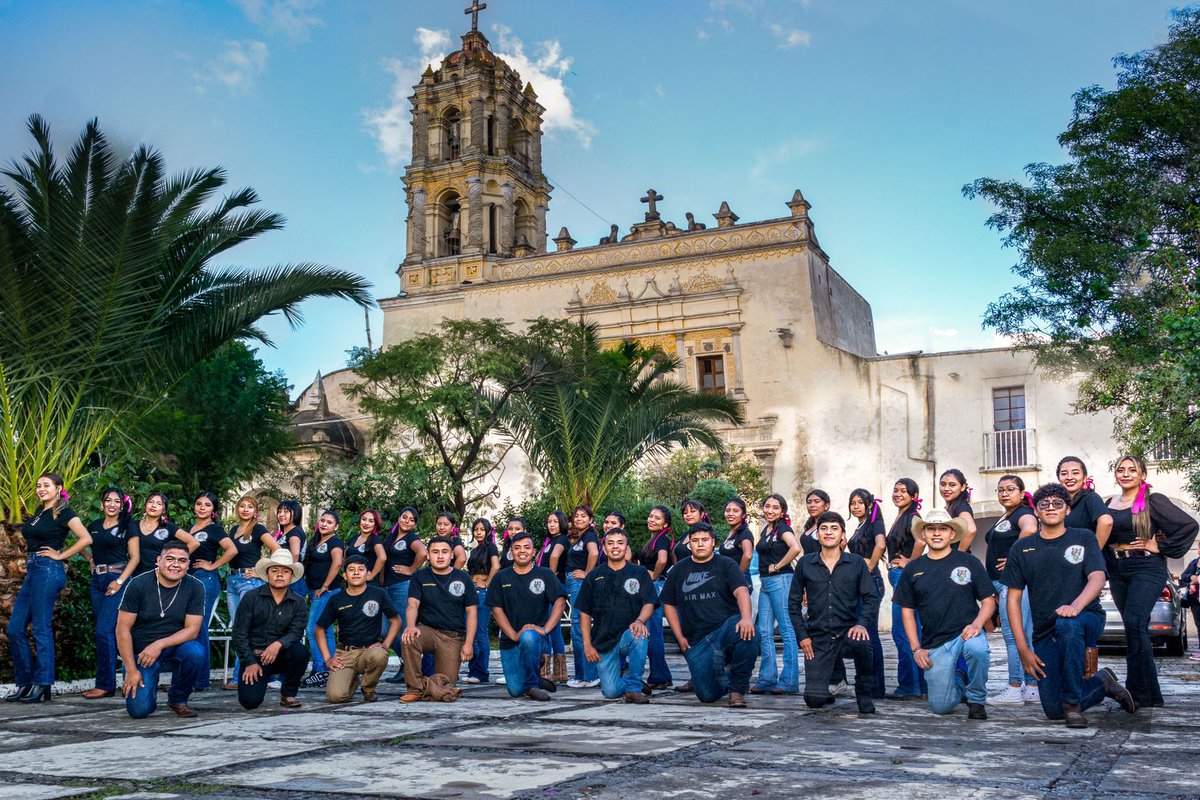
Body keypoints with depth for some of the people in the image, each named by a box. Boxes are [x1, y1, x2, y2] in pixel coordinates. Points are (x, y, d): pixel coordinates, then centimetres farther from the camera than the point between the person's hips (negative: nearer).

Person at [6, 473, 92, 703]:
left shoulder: (64, 513, -6)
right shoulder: (39, 513, 17)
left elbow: (86, 539, -17)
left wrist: (60, 555, -11)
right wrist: (29, 559, 13)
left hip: (48, 571, -9)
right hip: (32, 572, 9)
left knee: (41, 629, -7)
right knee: (15, 629, 5)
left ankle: (42, 686, -2)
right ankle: (25, 684, 12)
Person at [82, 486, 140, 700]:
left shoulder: (127, 527, -2)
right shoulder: (94, 526, 12)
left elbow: (134, 558, -5)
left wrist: (120, 581, -14)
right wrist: (92, 561, 11)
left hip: (118, 580, -6)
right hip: (97, 581, 6)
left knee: (104, 631, -13)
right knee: (106, 632, 8)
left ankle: (105, 684, -8)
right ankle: (106, 682, 13)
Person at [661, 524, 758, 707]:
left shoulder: (726, 565, 5)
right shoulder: (678, 571, 14)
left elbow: (741, 591, -11)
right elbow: (669, 605, 18)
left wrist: (746, 618, -31)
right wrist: (680, 637, 7)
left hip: (727, 625, -2)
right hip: (697, 641, 2)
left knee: (748, 635, -39)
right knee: (708, 695, -11)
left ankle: (737, 689, -16)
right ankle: (723, 674, 28)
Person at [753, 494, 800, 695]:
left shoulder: (783, 528, -8)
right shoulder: (765, 530, 17)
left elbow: (795, 548, -27)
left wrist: (778, 566, -17)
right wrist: (766, 569, 12)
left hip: (780, 581, -9)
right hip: (766, 583, 9)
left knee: (787, 631, -5)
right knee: (764, 632, 7)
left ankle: (789, 681, -2)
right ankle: (767, 679, 13)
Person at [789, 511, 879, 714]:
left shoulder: (856, 563, 4)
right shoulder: (805, 564, 6)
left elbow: (872, 598, 0)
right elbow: (794, 602, 9)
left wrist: (862, 623, -18)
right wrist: (802, 636, -1)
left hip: (847, 633, -1)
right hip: (818, 640, 1)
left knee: (861, 642, -39)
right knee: (814, 699, -13)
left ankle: (864, 693, -10)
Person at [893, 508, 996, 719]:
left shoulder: (969, 562, 3)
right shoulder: (913, 569, 7)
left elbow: (988, 601, 4)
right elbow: (907, 610, 10)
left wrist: (976, 624, -16)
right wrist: (916, 648, 1)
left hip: (966, 633, -2)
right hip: (934, 644, 2)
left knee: (978, 649, -37)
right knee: (941, 706, -5)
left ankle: (976, 700, -8)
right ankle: (958, 681, 31)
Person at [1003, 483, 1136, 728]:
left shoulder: (1083, 538, 3)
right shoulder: (1022, 549, 7)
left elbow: (1097, 578, -12)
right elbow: (1013, 598, 5)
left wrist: (1076, 605, -34)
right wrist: (1023, 648, -3)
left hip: (1087, 618, -3)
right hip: (1045, 634, 3)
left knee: (1067, 624, -40)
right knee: (1053, 710, -6)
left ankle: (1072, 703, -24)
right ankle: (1102, 682, 22)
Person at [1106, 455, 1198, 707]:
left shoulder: (1153, 501, -4)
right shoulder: (1110, 504, 13)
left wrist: (1160, 546, -11)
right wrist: (1107, 566, 10)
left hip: (1147, 570, -6)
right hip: (1118, 572, 6)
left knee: (1133, 623, -20)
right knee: (1137, 630, 9)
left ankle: (1139, 692, -15)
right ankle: (1150, 694, 17)